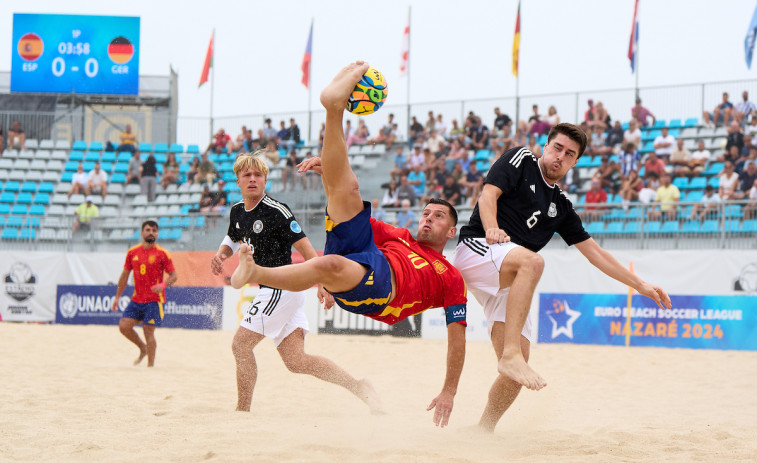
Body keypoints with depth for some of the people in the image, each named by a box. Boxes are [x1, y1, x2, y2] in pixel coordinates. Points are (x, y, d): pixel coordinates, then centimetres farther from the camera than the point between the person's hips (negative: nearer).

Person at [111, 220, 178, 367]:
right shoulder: (132, 252, 7)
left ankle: (151, 364, 3)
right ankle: (143, 348, 19)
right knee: (124, 326, -4)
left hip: (154, 300, -5)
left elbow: (174, 276, -5)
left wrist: (163, 285, -25)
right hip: (137, 299, 5)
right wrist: (117, 297, 15)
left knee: (148, 331, -8)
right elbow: (125, 275, 16)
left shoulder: (162, 253, -5)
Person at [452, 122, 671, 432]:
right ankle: (510, 355, -45)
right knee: (532, 261, -38)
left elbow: (594, 252, 26)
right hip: (476, 248, -6)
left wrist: (641, 286, 23)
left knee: (516, 374, -6)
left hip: (505, 284, 6)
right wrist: (492, 229, -26)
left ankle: (482, 432, 5)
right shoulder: (520, 160, 9)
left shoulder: (561, 206, 23)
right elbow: (488, 194, -6)